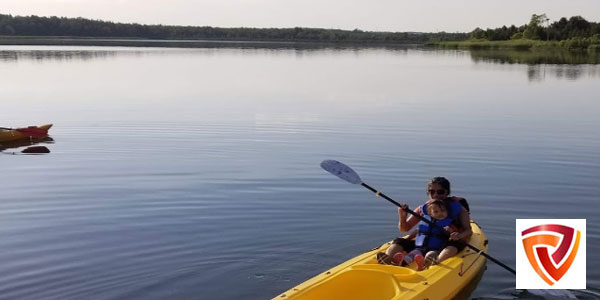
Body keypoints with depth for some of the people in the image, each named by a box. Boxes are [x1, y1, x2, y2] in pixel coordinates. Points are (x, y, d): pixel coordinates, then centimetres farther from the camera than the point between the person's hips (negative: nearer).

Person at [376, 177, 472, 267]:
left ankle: (437, 260, -64)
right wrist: (402, 217, -9)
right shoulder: (423, 209, 11)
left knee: (455, 243, -35)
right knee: (400, 241, -14)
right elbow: (404, 229, 13)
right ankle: (387, 259, -45)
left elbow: (468, 230, -1)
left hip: (446, 247, -3)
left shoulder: (457, 207, 5)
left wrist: (460, 235, -26)